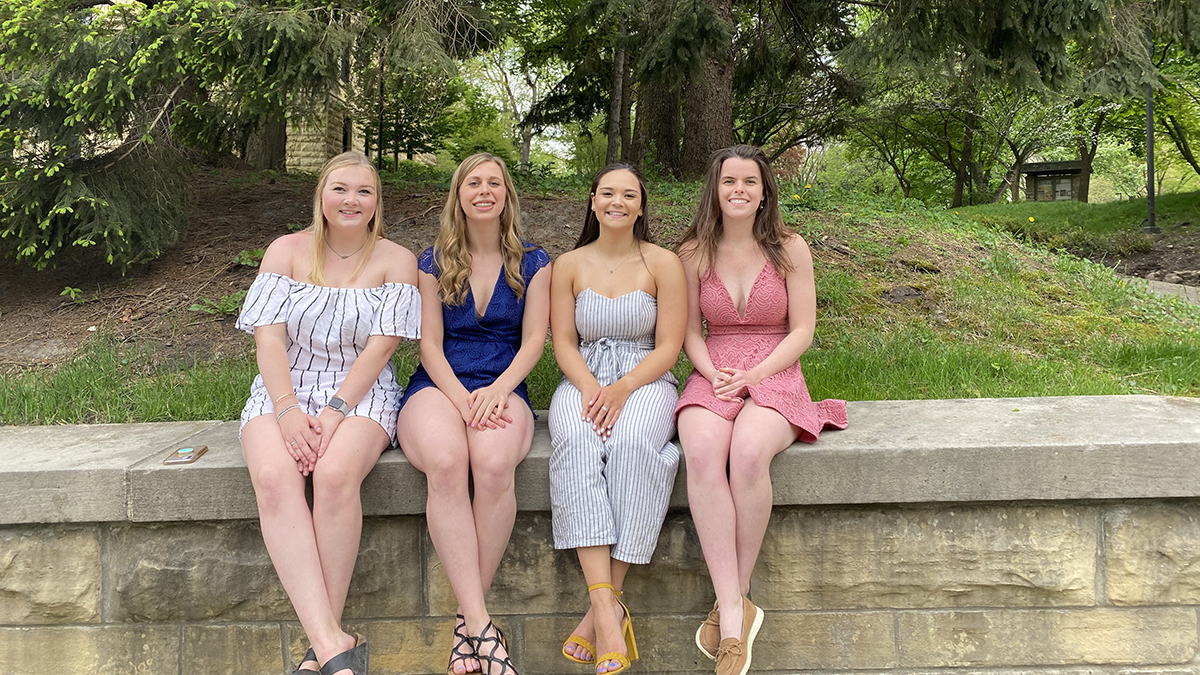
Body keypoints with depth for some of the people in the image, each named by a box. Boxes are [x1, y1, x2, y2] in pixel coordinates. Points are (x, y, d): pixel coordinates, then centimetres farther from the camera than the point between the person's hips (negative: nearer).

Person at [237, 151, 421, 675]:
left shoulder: (395, 260, 4)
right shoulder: (287, 251, 8)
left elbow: (380, 347, -5)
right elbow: (268, 336, -2)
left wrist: (334, 411, -18)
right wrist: (288, 409, -18)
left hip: (361, 392, -1)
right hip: (285, 390, 2)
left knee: (335, 475, -34)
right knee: (273, 476, -31)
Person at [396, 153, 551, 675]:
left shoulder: (533, 264, 14)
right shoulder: (433, 262, 14)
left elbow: (533, 342, 6)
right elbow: (430, 343, 6)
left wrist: (496, 391, -14)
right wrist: (460, 398, -13)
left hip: (502, 388, 0)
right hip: (438, 386, 0)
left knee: (495, 463, -36)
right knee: (445, 462, -36)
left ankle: (469, 623, -26)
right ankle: (480, 622, -35)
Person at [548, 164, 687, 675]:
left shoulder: (663, 264, 4)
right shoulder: (569, 265, 10)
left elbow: (668, 346, -2)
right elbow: (563, 342, 5)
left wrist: (623, 389, -18)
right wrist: (590, 388, -16)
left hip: (646, 379, -1)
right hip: (583, 380, 1)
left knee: (632, 442, -35)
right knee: (577, 442, -34)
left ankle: (602, 606, -31)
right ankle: (606, 606, -41)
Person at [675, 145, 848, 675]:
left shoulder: (790, 249, 5)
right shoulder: (694, 253, 10)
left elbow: (801, 332, 2)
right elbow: (690, 333, 10)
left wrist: (754, 374, -13)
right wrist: (714, 374, -10)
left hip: (775, 375, -1)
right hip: (712, 375, 1)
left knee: (748, 453, -36)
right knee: (703, 453, -34)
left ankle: (732, 602, -20)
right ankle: (735, 612, -33)